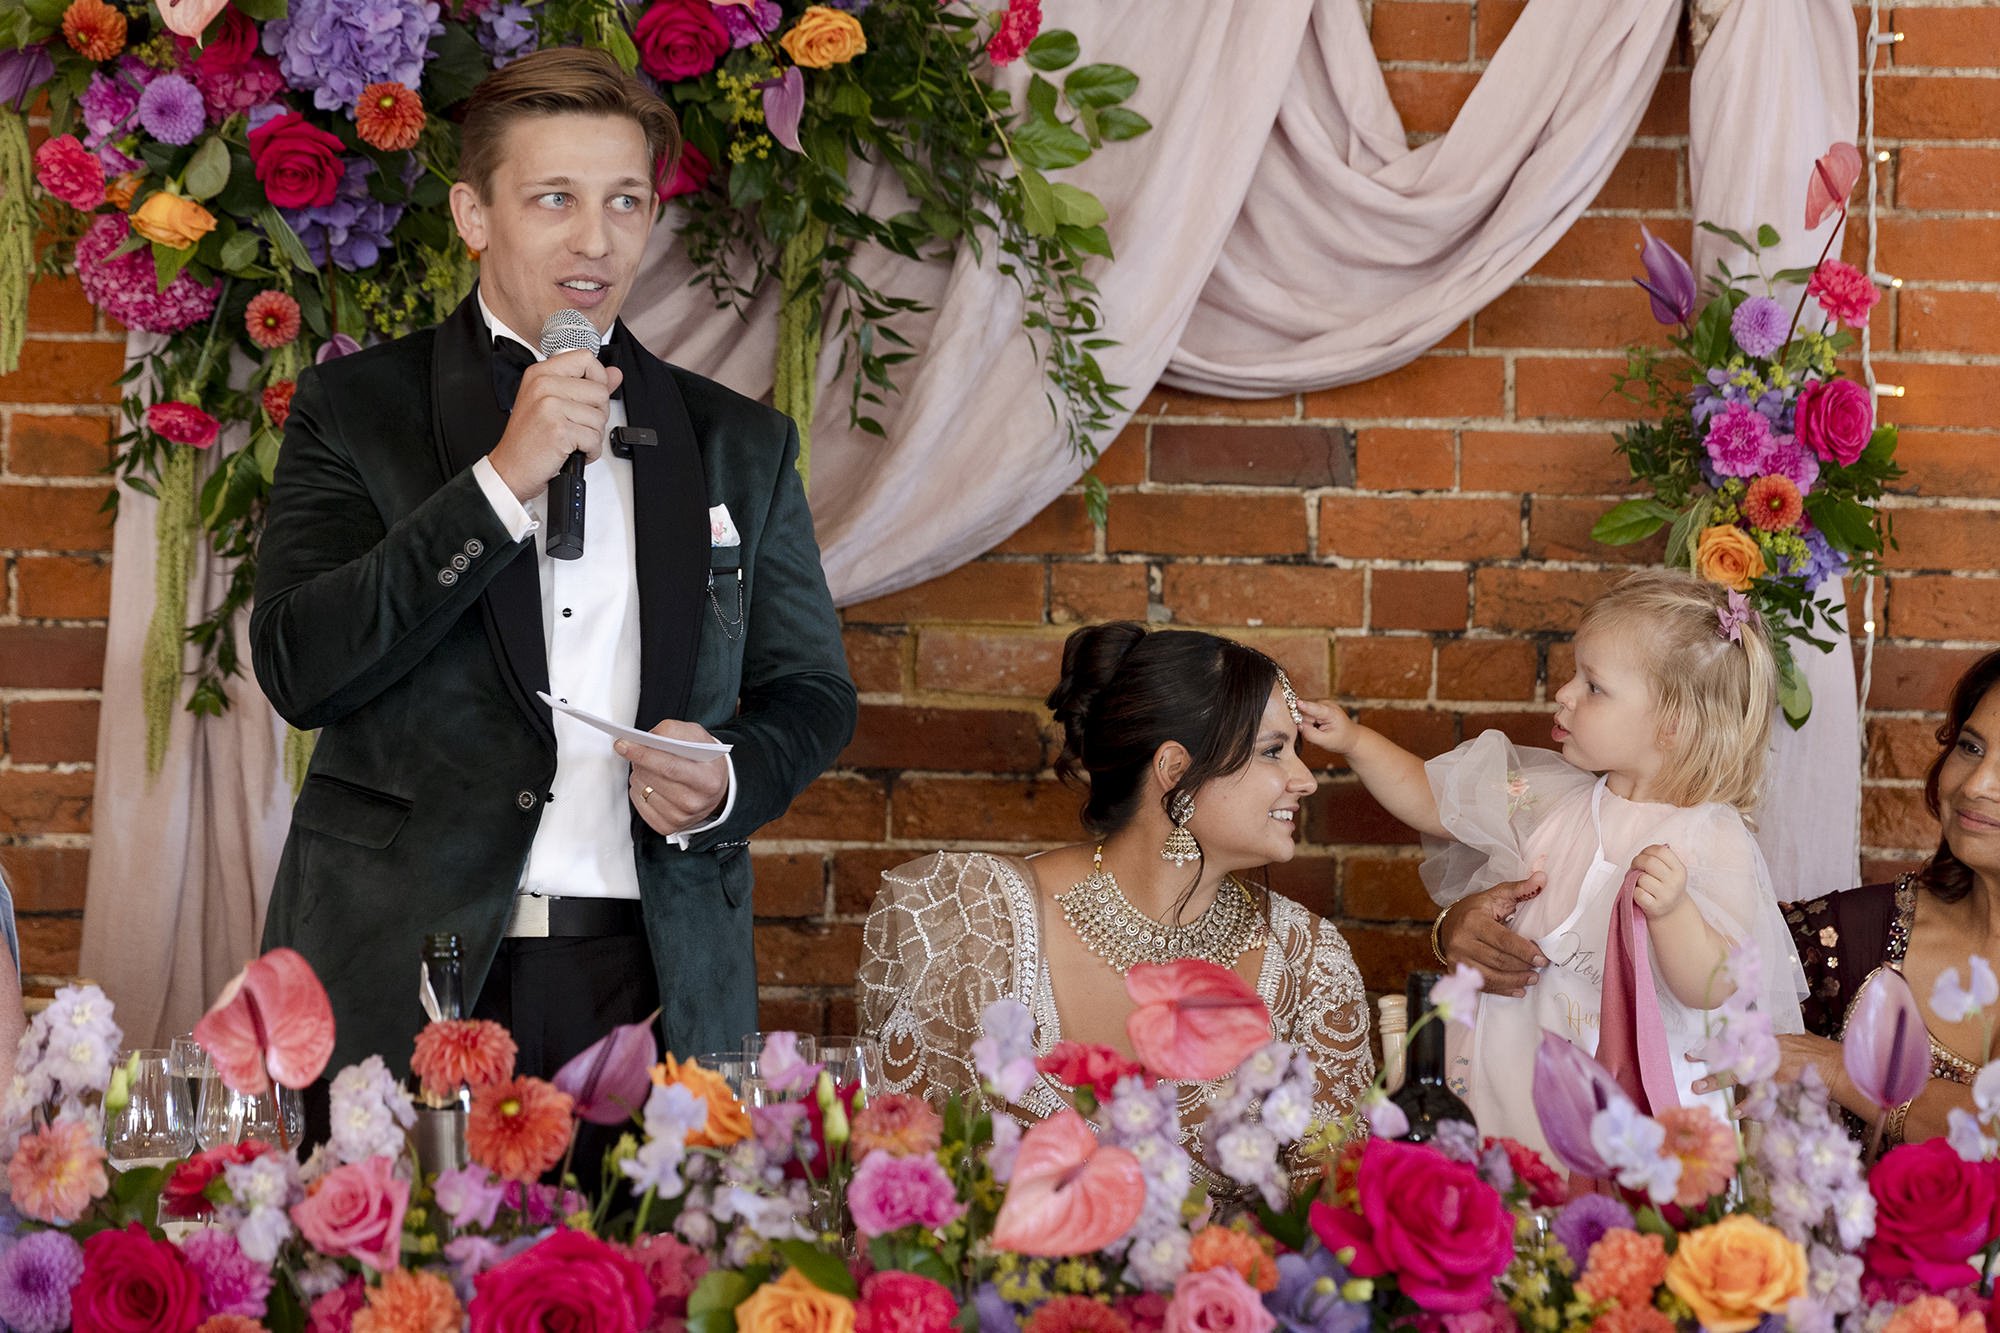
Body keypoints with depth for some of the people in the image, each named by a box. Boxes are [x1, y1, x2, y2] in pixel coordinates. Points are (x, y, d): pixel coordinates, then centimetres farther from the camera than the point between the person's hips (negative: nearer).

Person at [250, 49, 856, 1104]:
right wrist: (501, 482, -13)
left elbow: (811, 692, 18)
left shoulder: (742, 444, 14)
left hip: (657, 987, 2)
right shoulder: (354, 410, 5)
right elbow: (299, 670, -7)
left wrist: (728, 781, -5)